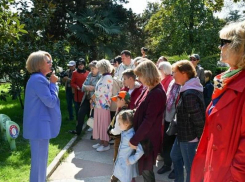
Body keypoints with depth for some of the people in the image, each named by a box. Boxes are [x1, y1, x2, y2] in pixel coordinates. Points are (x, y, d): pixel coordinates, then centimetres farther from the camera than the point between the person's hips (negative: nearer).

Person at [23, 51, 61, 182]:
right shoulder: (39, 79, -20)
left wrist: (51, 84, 8)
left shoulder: (38, 78, 14)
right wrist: (53, 83, -12)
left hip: (39, 123, 11)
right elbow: (50, 102, -20)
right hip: (39, 125, -11)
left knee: (41, 158, 22)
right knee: (39, 159, 0)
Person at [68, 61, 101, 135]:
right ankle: (78, 130, 26)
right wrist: (86, 87, -12)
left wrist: (93, 88, -23)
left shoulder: (101, 77, -12)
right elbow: (83, 85, 9)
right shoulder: (89, 75, 10)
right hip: (87, 99, 7)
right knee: (80, 114, 9)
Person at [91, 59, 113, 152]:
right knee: (99, 123, 15)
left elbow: (101, 90, -18)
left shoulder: (108, 77, -15)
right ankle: (101, 142, 26)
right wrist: (94, 98, 5)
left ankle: (106, 144, 11)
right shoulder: (103, 77, 15)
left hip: (103, 105, -9)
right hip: (99, 104, 9)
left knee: (104, 124, 0)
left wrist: (94, 96, -5)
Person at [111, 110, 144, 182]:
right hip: (120, 160, 7)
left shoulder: (131, 136, -34)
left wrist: (132, 160, -24)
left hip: (126, 162, -7)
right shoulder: (125, 131, -10)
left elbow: (140, 151, -36)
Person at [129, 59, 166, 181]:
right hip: (143, 135, 8)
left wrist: (134, 140, -20)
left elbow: (149, 120, -25)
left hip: (148, 138, -8)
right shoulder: (148, 89, 6)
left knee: (146, 169, 8)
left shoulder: (157, 93, -23)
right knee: (143, 167, 21)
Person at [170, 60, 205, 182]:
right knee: (175, 155, 26)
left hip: (189, 136, -11)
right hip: (183, 134, 11)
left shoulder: (189, 94, -27)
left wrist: (201, 140, -18)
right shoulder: (187, 89, 6)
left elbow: (198, 119, -25)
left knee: (191, 167, 7)